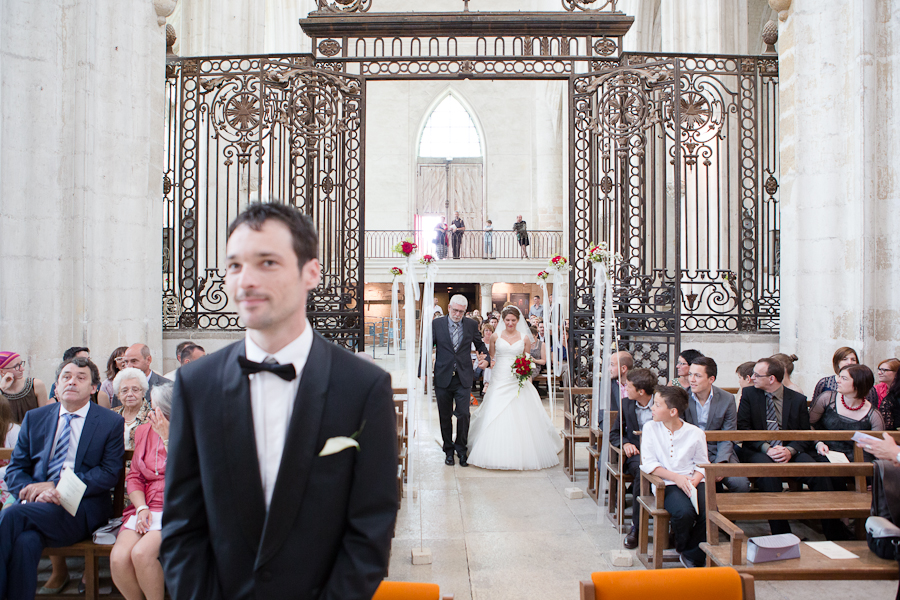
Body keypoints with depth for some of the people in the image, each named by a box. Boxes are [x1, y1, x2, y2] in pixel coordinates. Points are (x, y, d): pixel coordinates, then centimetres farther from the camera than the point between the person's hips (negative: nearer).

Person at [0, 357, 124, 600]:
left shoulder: (111, 422, 4)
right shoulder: (34, 418, 16)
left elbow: (109, 473, -4)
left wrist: (55, 486, -13)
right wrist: (32, 489, -11)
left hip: (82, 509, -3)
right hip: (37, 505, 3)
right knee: (24, 541, -32)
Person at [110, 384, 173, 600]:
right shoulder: (145, 431, 12)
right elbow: (134, 476, 12)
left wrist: (168, 438, -17)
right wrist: (141, 507, -6)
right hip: (146, 509, 5)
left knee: (142, 553, -28)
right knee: (118, 558, -21)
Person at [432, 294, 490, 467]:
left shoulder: (471, 325, 3)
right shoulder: (436, 324, -1)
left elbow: (480, 344, 18)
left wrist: (486, 359, -1)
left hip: (463, 378, 0)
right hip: (442, 378, 0)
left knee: (463, 415, -2)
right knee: (445, 416, 9)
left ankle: (461, 449, 19)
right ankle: (448, 451, 26)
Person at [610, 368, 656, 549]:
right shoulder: (626, 403, 10)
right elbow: (614, 433, 15)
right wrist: (625, 443, -7)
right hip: (636, 453, 1)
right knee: (642, 470, -34)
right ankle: (636, 527, -22)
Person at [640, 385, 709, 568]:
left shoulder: (696, 433, 3)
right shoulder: (650, 428, 1)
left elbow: (702, 464, 10)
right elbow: (648, 464, -3)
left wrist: (695, 480, -13)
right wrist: (676, 478, -14)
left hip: (693, 482, 2)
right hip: (667, 484, -2)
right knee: (684, 513, -30)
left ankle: (692, 556, -1)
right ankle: (681, 546, 5)